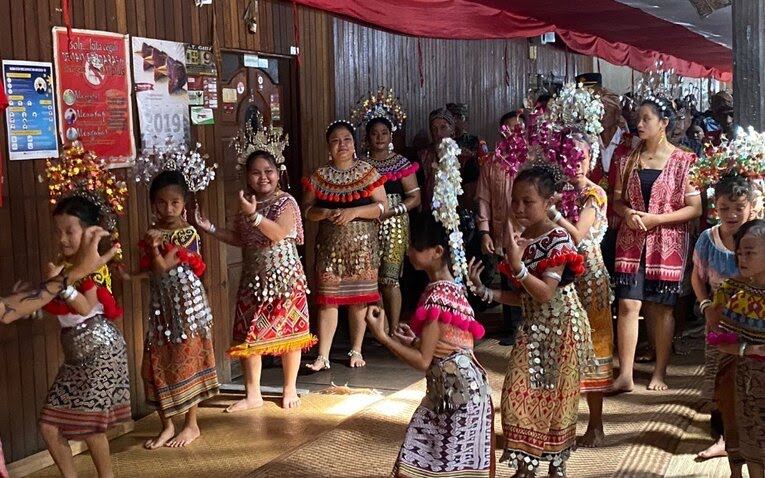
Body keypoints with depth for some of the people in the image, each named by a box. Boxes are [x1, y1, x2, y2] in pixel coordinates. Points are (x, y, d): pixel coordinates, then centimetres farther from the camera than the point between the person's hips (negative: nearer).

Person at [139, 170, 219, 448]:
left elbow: (162, 268, -17)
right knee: (158, 363, 6)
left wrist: (154, 247, -29)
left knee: (187, 361, 1)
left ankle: (191, 425, 12)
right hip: (160, 304, 6)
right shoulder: (152, 233, 8)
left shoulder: (188, 233, -11)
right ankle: (167, 425, 17)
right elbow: (149, 271, 8)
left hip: (186, 303, -6)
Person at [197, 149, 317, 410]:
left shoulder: (286, 202, -10)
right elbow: (239, 239, 17)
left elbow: (279, 234, -27)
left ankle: (290, 388, 21)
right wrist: (210, 229, 6)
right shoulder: (246, 203, 9)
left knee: (288, 331, 4)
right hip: (253, 278, 6)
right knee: (249, 335, 5)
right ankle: (253, 394, 15)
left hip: (284, 276, -5)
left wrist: (254, 215, -37)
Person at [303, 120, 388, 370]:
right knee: (327, 298, -3)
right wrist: (326, 213, -16)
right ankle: (323, 356, -1)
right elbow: (307, 209, 4)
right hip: (330, 245, 1)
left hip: (362, 244, -1)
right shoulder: (319, 176, 5)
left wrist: (354, 212, -18)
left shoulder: (368, 172, 0)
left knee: (359, 297, 4)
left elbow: (382, 206, -5)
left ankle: (356, 350, 18)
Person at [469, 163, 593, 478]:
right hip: (533, 327, 7)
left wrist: (517, 265, -36)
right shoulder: (521, 240, 4)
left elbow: (545, 294, -25)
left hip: (559, 328, -7)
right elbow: (522, 297, 8)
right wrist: (484, 290, -3)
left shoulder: (557, 240, -18)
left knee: (556, 396, 4)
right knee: (521, 394, 6)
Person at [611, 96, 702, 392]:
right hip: (631, 242, 3)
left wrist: (656, 218, -16)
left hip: (667, 244, -3)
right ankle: (625, 375, -2)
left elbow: (695, 208, -6)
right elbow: (617, 199, 13)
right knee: (628, 304, -5)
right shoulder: (629, 159, 8)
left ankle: (660, 373, 18)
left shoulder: (683, 161, -4)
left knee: (661, 307, 5)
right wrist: (627, 213, -10)